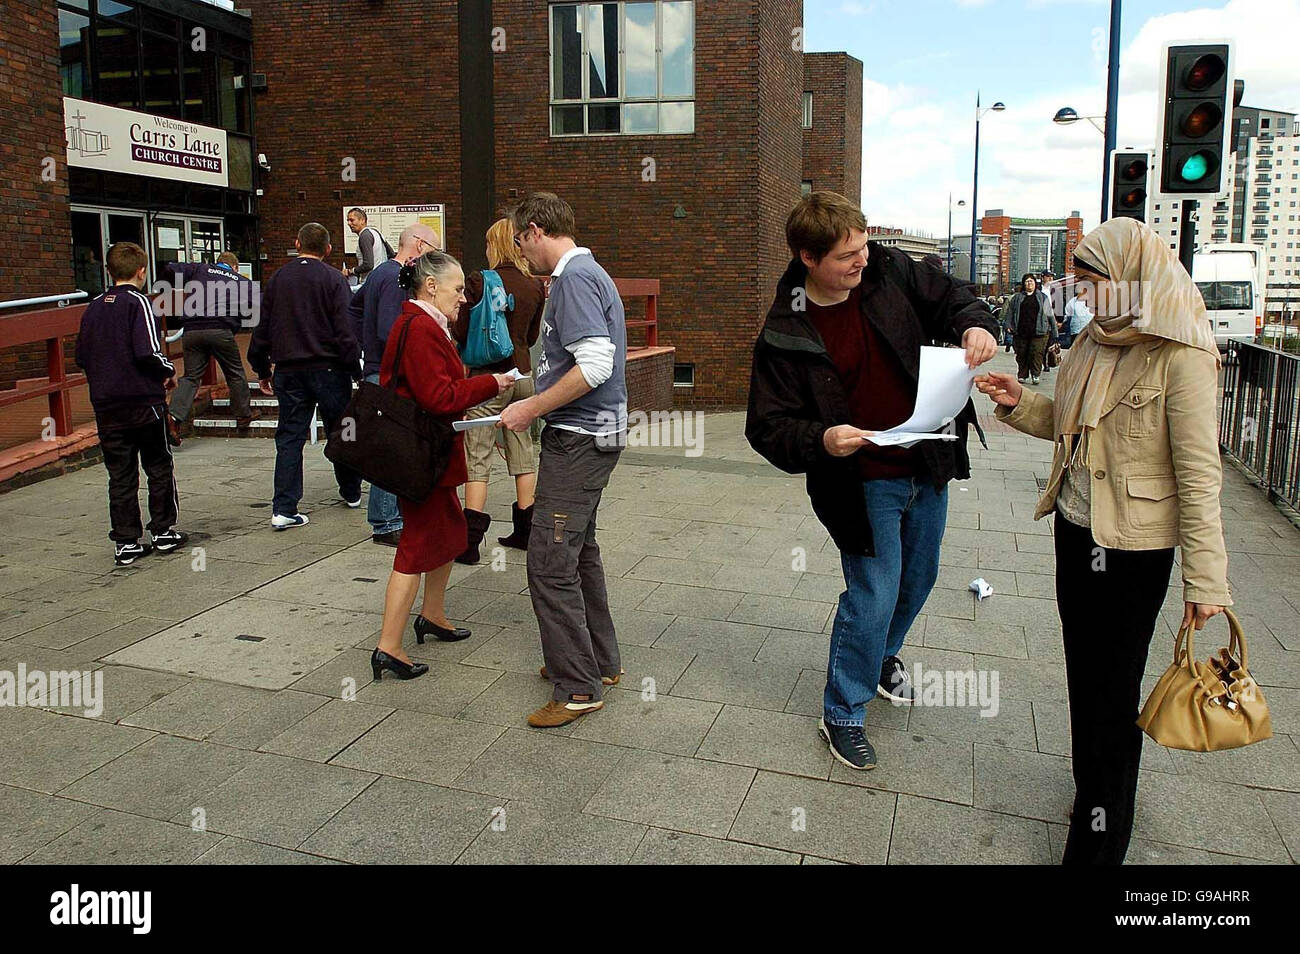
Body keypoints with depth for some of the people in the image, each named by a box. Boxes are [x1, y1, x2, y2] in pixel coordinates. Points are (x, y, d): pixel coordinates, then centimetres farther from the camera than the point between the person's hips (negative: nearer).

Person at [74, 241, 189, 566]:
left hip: (105, 405, 5)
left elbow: (81, 356, 11)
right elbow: (148, 352, -20)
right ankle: (163, 532, 16)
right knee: (159, 467, 10)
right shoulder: (137, 302, -10)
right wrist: (169, 371, -3)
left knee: (120, 475, 8)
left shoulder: (93, 307, 9)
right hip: (144, 401, -5)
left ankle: (125, 542, 9)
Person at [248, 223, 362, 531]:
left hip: (288, 371, 3)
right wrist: (356, 370, -6)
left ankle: (284, 509, -1)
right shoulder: (334, 280, -6)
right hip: (328, 369, -3)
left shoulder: (277, 279, 7)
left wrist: (262, 370, 19)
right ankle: (351, 492, 28)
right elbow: (345, 330, -12)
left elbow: (263, 329, 10)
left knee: (289, 438, 5)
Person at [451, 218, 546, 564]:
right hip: (523, 374, 5)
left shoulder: (479, 282, -12)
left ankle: (470, 541, -1)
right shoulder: (535, 287, 3)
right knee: (523, 451, 14)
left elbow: (461, 333, -10)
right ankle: (525, 531, 23)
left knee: (477, 458, -1)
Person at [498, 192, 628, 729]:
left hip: (578, 438, -11)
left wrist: (530, 409, -18)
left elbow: (596, 364, -26)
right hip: (587, 434, 11)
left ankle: (578, 687, 2)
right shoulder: (586, 272, 17)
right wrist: (533, 394, 18)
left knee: (550, 562, -8)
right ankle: (600, 661, 32)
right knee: (578, 550, 19)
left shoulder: (574, 277, -15)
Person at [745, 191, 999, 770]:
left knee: (918, 579, 21)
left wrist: (974, 326, -15)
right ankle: (842, 714, 19)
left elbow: (953, 299, 8)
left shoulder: (891, 273, -6)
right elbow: (767, 426, -14)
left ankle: (882, 656, 51)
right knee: (874, 597, -4)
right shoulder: (784, 335, -17)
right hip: (862, 483, -5)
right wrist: (820, 440, -33)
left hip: (927, 468, 6)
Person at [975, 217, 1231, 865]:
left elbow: (1198, 472, -17)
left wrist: (1204, 575, -16)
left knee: (1111, 691, 5)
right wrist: (1020, 402, -2)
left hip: (1134, 550, -7)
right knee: (1084, 677, 20)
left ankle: (1099, 841, 22)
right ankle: (1095, 791, 41)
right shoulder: (1094, 342, 5)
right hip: (1075, 531, 7)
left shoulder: (1180, 356, -17)